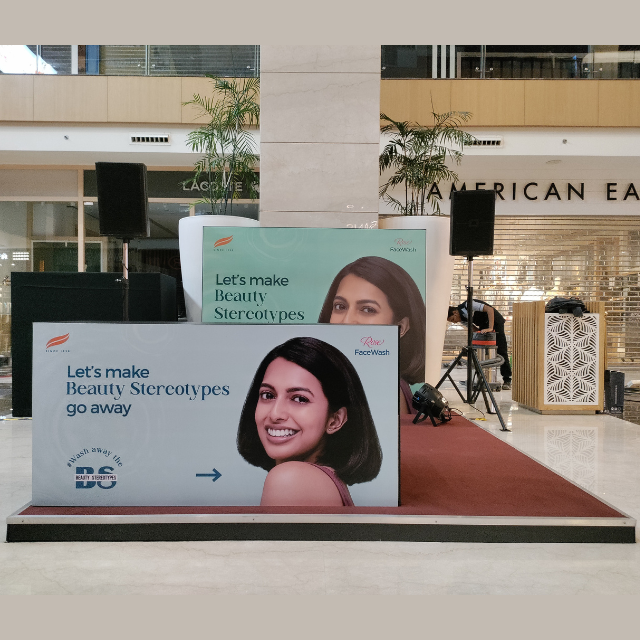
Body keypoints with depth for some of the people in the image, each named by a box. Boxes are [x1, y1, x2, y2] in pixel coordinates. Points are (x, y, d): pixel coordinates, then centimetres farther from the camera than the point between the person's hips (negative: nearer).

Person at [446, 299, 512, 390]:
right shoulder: (462, 319, -2)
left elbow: (490, 309, -34)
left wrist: (490, 328, -38)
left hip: (495, 321, -8)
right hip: (483, 325, 8)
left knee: (501, 351, -9)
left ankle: (507, 380, -7)